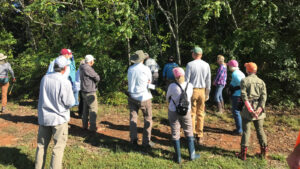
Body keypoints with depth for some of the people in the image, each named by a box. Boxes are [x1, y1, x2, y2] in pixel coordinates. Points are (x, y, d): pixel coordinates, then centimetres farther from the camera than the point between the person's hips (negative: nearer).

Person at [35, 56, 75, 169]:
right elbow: (70, 103, -13)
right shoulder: (65, 82, -19)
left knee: (42, 145, 18)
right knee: (59, 146, 7)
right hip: (59, 118, -5)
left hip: (44, 117, 5)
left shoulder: (44, 78, -2)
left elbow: (43, 96, 12)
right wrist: (71, 94, 4)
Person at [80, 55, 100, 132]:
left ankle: (85, 124, 26)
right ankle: (92, 127, 0)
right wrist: (95, 83, 4)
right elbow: (97, 78, -15)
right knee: (93, 108, -3)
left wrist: (94, 83, 2)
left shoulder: (82, 68, 10)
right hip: (90, 91, -10)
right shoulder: (88, 68, -20)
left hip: (84, 91, 10)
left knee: (86, 107, 17)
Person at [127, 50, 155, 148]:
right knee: (148, 119, 7)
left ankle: (133, 139, 11)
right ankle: (146, 141, 7)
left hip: (132, 96, 4)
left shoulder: (130, 69, 2)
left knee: (133, 118, 12)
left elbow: (130, 81, 11)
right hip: (144, 97, -4)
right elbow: (150, 81, 2)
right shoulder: (146, 69, -11)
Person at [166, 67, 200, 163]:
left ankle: (178, 157, 16)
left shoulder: (172, 86, -16)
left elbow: (167, 98, -1)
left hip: (173, 112, -2)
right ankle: (192, 154, 24)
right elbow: (190, 97, 6)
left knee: (175, 133, 9)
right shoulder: (190, 85, -9)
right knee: (189, 132, 17)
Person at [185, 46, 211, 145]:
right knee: (200, 114, 10)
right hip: (202, 91, 3)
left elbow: (186, 79, -9)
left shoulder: (190, 64, -8)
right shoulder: (206, 65, 4)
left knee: (191, 113, 4)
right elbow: (208, 81, 8)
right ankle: (199, 136, 15)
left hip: (192, 90, -3)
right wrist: (207, 93, 17)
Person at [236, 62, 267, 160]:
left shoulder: (244, 81, -4)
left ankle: (243, 153, 3)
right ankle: (264, 151, 23)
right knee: (260, 130, 15)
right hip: (259, 109, 4)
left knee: (246, 130, 1)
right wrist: (259, 109, -10)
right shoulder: (261, 82, 7)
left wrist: (250, 110, -14)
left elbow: (244, 96, -13)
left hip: (248, 109, -3)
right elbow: (264, 96, -3)